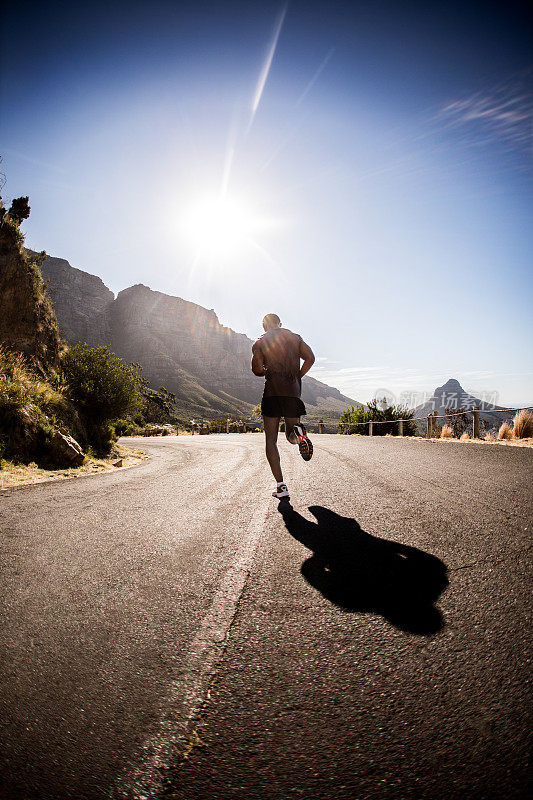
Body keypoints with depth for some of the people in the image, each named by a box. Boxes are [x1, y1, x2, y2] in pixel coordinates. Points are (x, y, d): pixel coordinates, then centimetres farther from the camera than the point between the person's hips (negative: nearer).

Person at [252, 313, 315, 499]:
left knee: (271, 440, 5)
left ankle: (281, 486, -6)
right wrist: (297, 377, 11)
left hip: (273, 392, -2)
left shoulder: (260, 343, 8)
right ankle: (297, 432, -21)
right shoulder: (295, 337, 16)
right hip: (293, 392, 3)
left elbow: (257, 369, -4)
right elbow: (310, 358, 3)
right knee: (291, 436, 18)